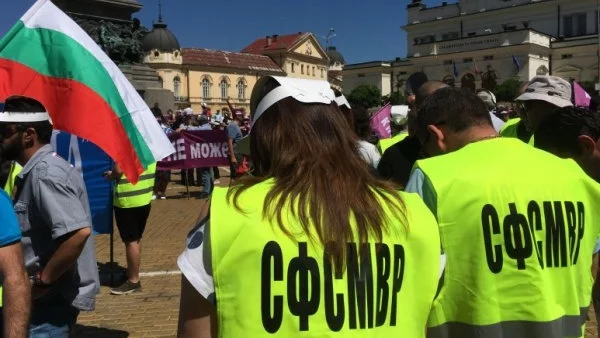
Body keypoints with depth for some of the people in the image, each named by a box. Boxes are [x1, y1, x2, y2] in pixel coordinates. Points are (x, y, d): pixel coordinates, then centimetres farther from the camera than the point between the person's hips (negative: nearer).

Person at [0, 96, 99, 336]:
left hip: (53, 297, -9)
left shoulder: (45, 173, -22)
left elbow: (79, 232, -33)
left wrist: (43, 281, -23)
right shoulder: (33, 172, 10)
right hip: (47, 296, 9)